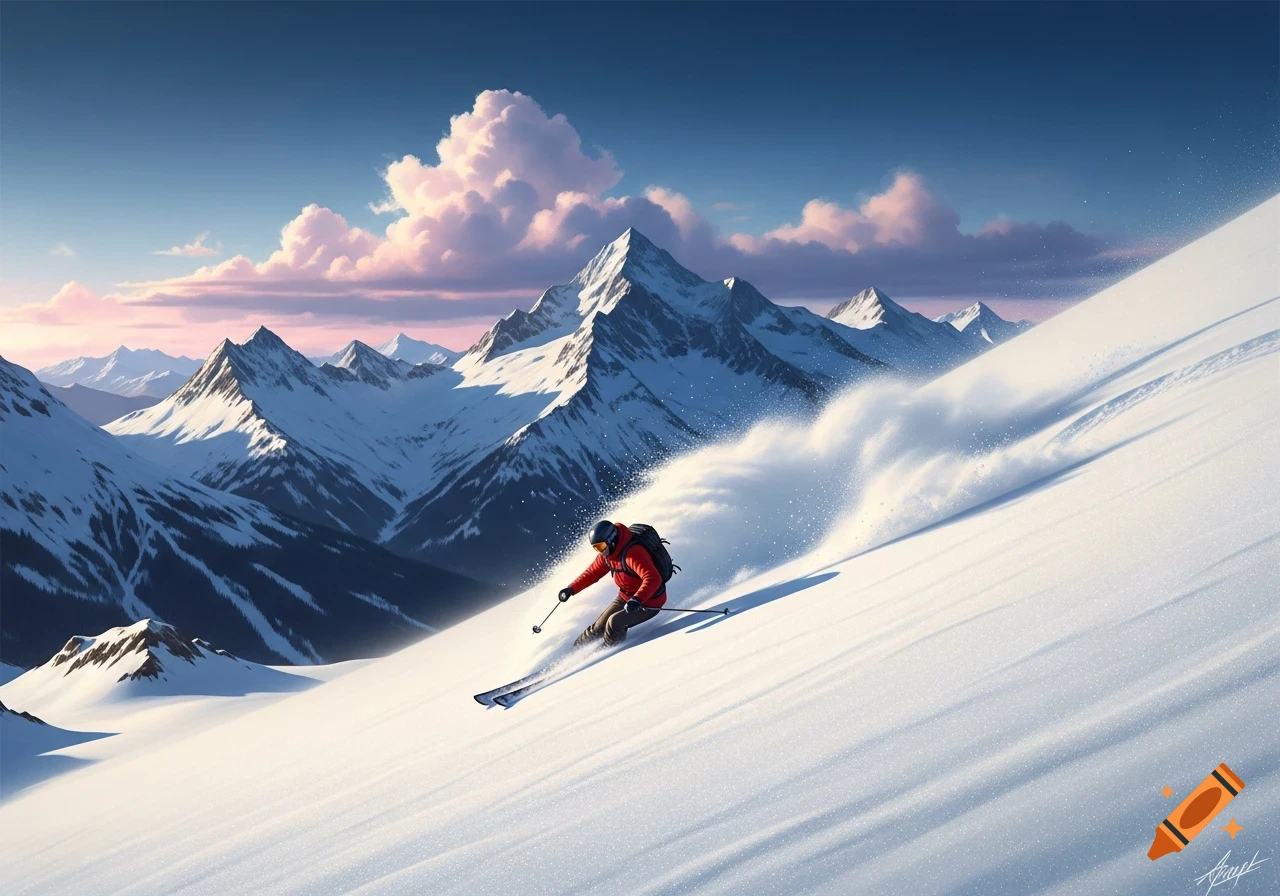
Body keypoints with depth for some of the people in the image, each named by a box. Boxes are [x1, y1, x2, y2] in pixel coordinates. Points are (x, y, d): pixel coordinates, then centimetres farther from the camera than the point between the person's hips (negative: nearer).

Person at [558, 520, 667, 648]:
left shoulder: (632, 553, -33)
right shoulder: (607, 553, -5)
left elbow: (653, 579, -42)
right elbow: (592, 573, 10)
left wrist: (637, 600, -54)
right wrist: (571, 589, 0)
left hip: (649, 601, -8)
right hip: (626, 597, 8)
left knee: (615, 622, -22)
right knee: (599, 627, 5)